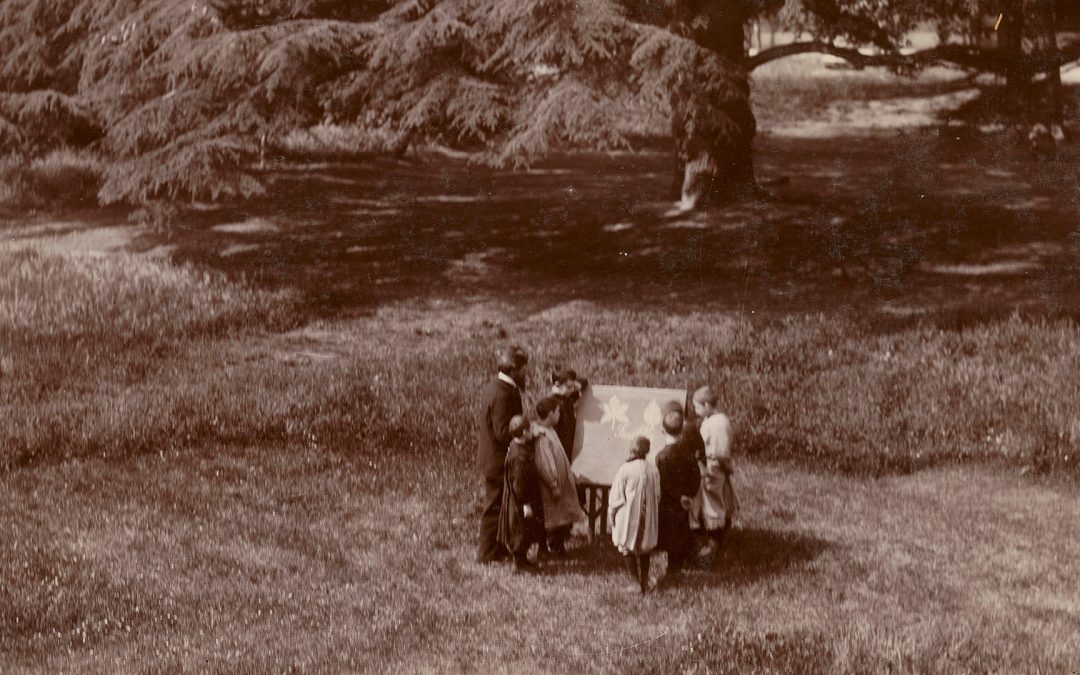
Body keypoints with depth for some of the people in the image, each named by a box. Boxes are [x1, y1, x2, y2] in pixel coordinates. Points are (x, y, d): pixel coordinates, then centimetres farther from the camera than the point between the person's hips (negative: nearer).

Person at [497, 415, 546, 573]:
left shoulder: (516, 446, 0)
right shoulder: (519, 456, -29)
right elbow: (519, 483, -26)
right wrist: (526, 504, -20)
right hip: (520, 502, -10)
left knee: (526, 533, 20)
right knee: (521, 532, 4)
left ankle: (522, 559, 31)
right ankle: (519, 562, 15)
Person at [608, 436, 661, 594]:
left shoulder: (625, 470, -18)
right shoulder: (653, 470, -6)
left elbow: (616, 497, -12)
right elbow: (657, 495, 4)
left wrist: (611, 514, 2)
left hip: (628, 517, -4)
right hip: (647, 518, 4)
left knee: (628, 549, 8)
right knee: (644, 549, 17)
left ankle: (636, 583, 3)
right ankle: (644, 583, 23)